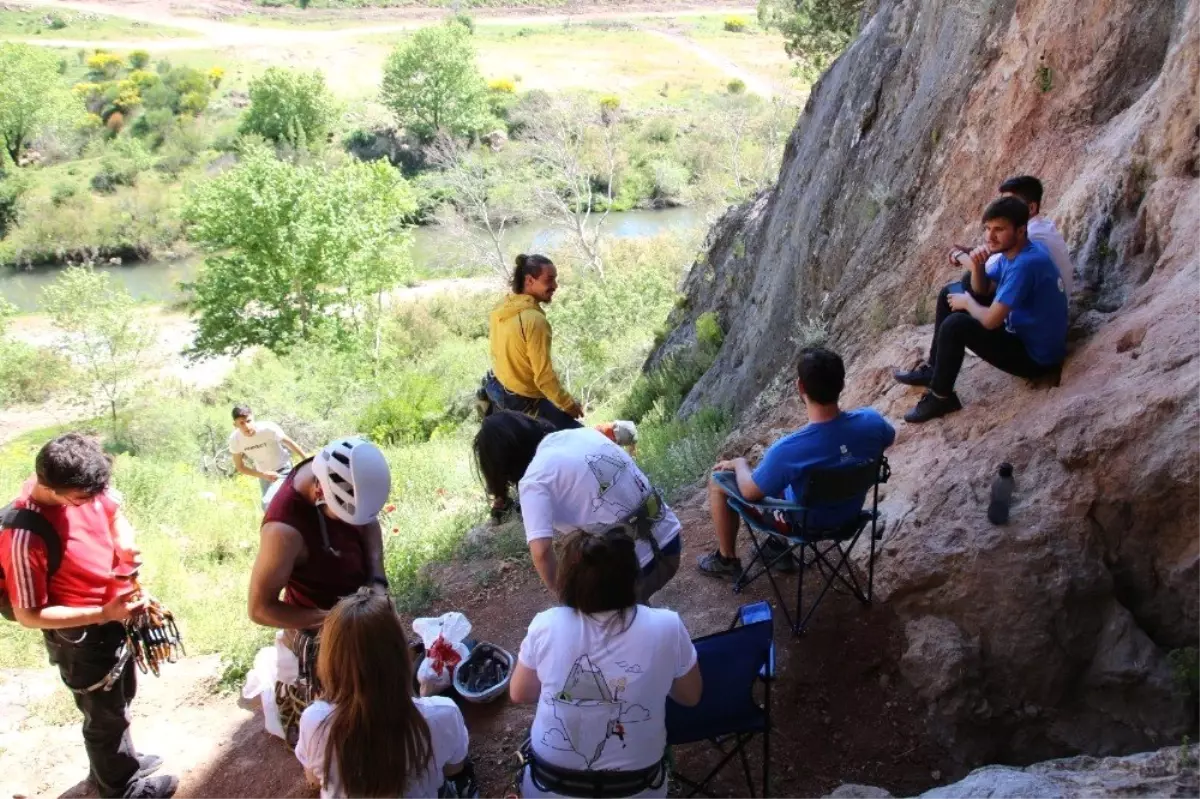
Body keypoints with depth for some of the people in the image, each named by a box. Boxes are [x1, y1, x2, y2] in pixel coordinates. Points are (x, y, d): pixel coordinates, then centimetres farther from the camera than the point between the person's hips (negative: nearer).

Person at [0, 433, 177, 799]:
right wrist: (102, 614, -30)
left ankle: (121, 762, 55)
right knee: (106, 716, 18)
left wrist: (125, 543, -14)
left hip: (117, 612, 7)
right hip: (82, 637, -7)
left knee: (121, 698, 29)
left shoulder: (78, 486, -16)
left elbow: (114, 510, 7)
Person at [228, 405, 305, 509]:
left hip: (282, 471, -5)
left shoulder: (268, 428, -31)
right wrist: (264, 475, -23)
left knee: (268, 503, -22)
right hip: (264, 474, 5)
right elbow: (240, 467, -9)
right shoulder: (235, 439, -20)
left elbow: (291, 444, -18)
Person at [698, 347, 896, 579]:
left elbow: (750, 492, -20)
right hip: (850, 513, 5)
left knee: (718, 481, 10)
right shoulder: (870, 421, -24)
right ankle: (778, 545, 38)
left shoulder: (788, 450, -38)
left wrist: (739, 463, 0)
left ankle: (727, 559, 28)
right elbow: (889, 438, 2)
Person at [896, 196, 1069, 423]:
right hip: (1025, 336, 10)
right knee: (951, 295, 12)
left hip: (1037, 358, -10)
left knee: (954, 325, -22)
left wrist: (967, 302, -10)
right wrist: (977, 265, -10)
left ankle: (940, 398, -4)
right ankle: (934, 369, 26)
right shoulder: (1013, 252, 0)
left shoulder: (1026, 264, -30)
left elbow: (991, 320, -31)